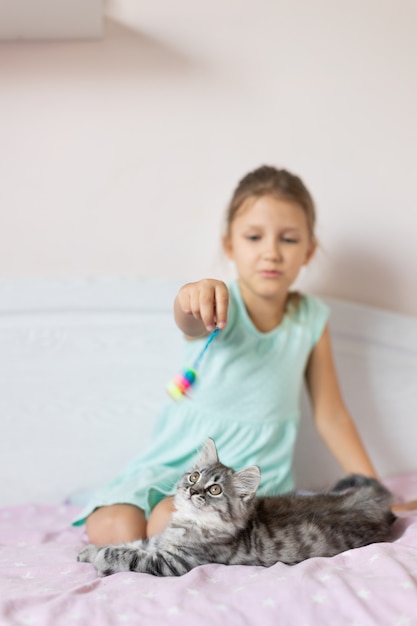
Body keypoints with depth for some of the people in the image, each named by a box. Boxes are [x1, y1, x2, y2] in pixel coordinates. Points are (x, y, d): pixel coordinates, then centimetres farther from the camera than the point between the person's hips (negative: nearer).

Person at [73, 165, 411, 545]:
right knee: (113, 528, -25)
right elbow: (191, 323, -38)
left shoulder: (311, 320, -1)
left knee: (171, 521, -28)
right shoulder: (219, 306, -11)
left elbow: (331, 415, 7)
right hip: (179, 458, 0)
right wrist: (195, 297, -62)